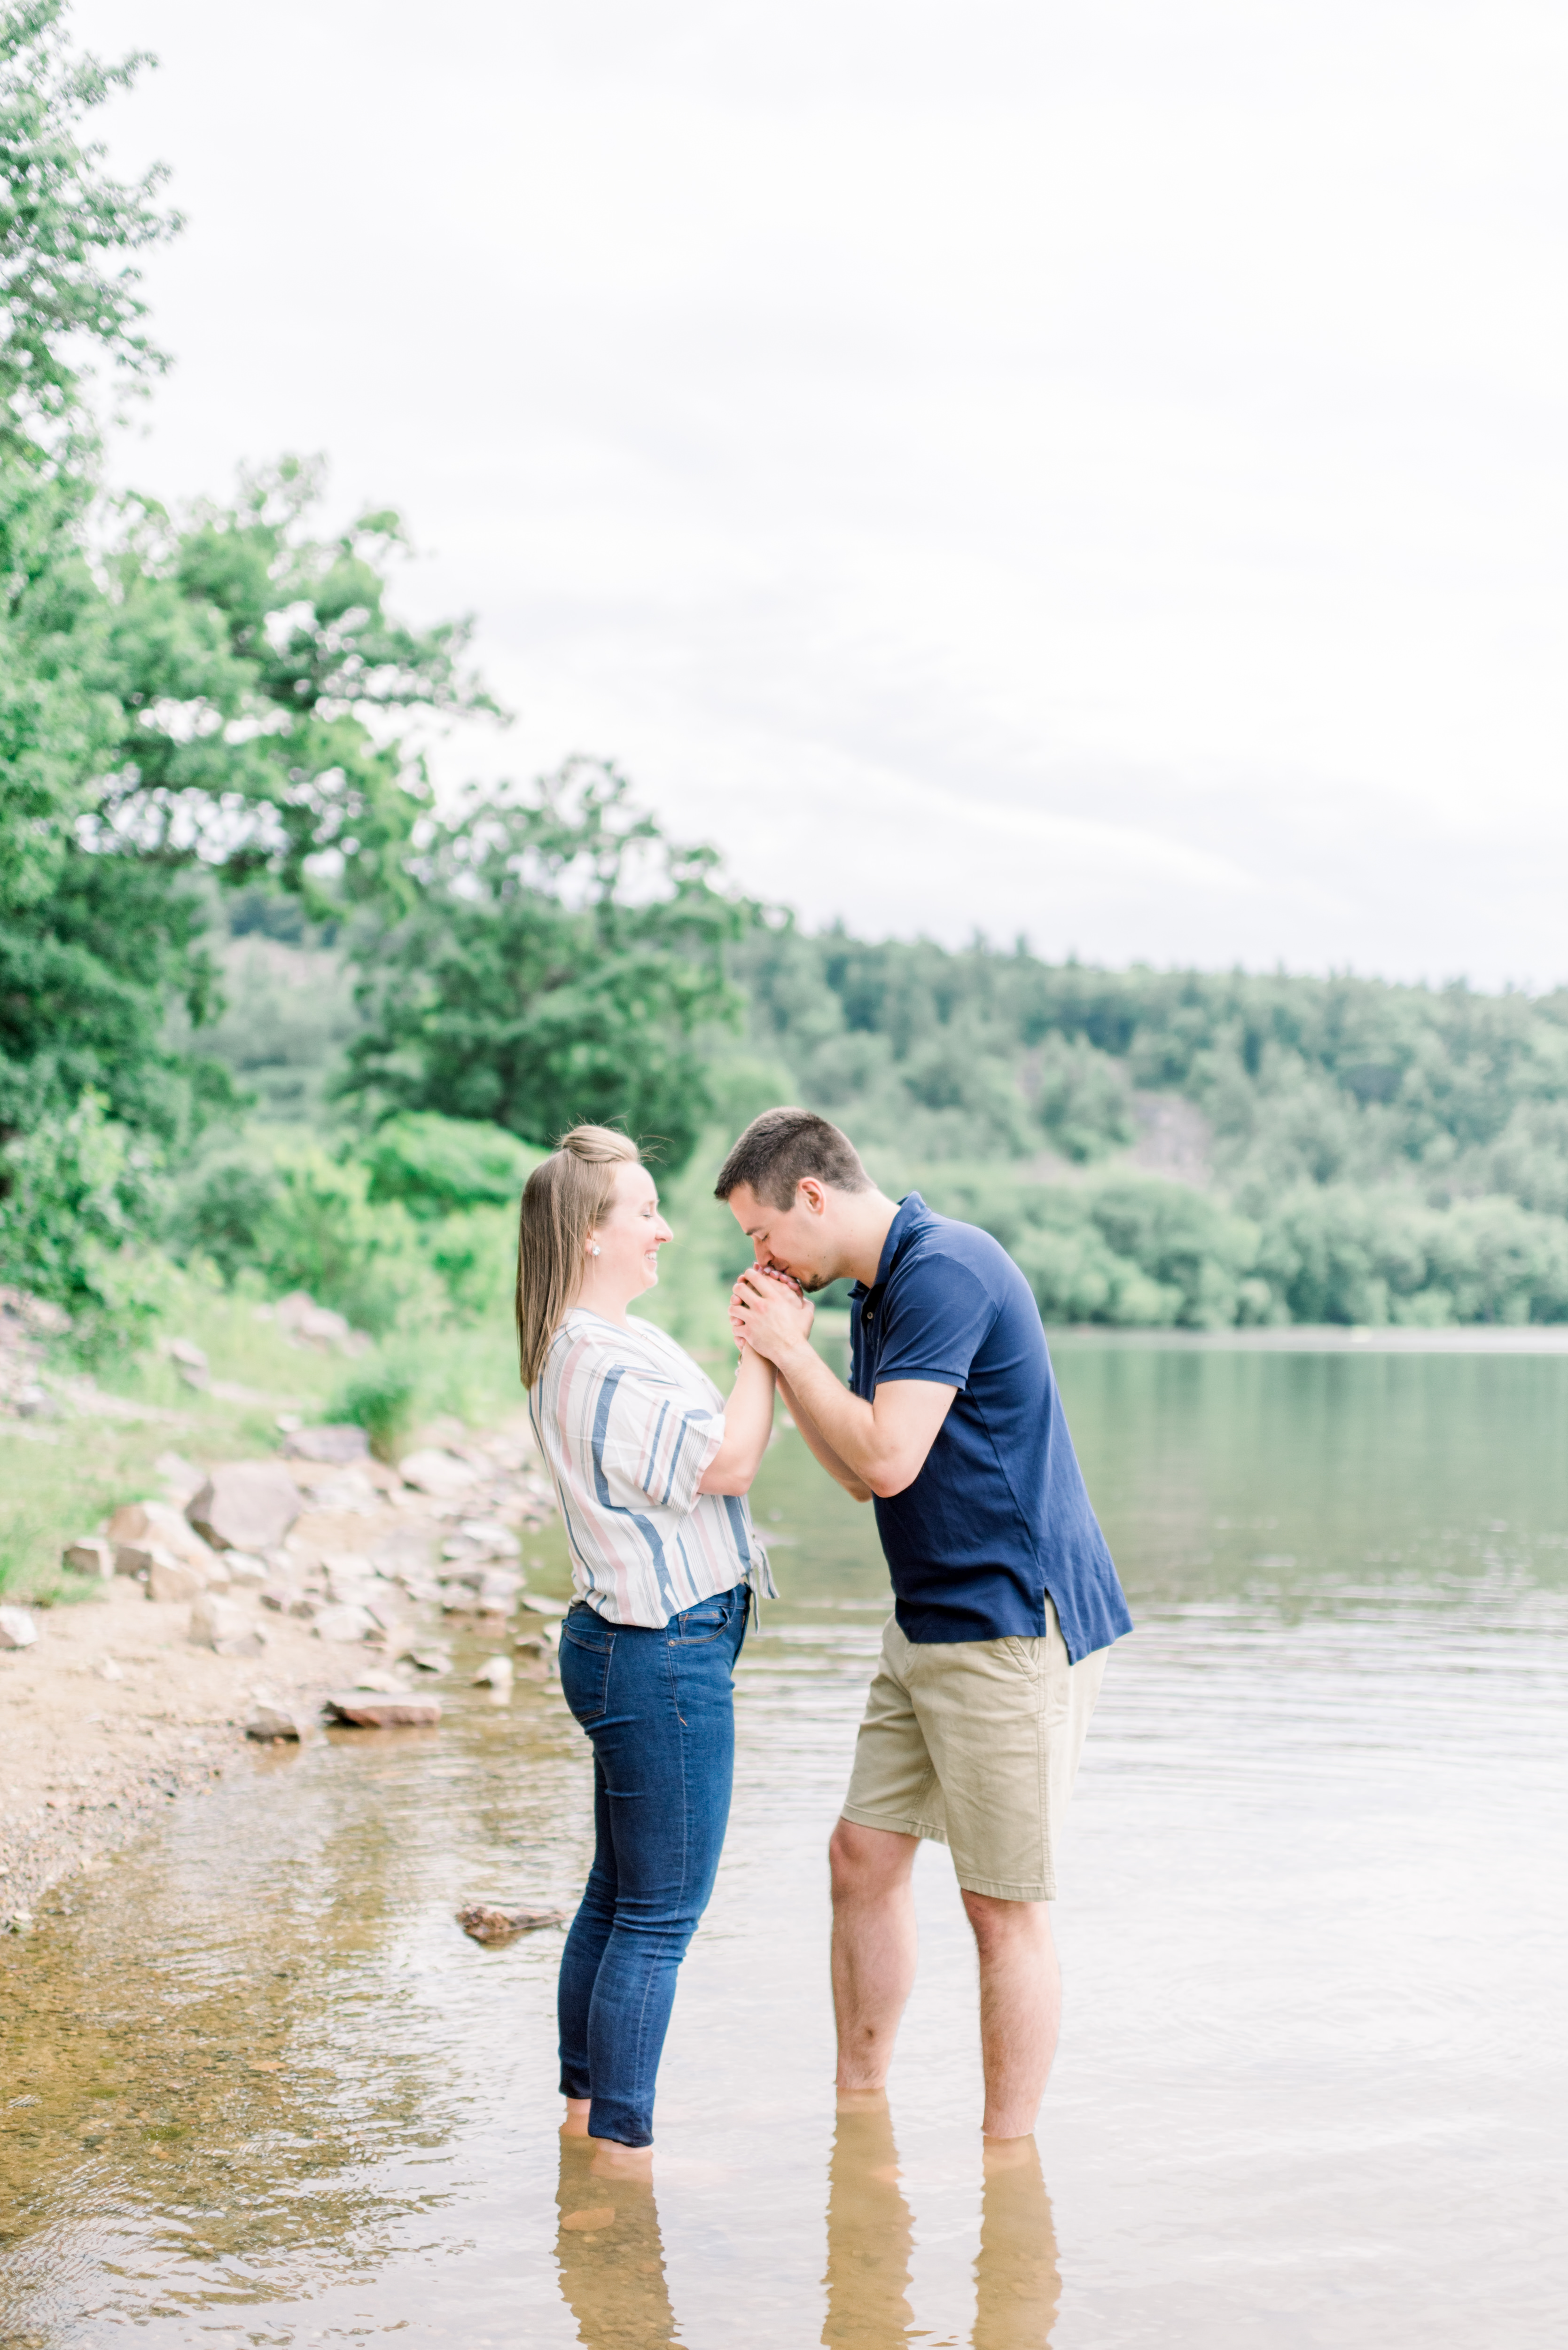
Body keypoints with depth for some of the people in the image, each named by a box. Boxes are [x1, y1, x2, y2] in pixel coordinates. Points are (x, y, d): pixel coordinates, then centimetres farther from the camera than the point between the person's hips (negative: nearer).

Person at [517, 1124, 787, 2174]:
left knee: (617, 1898, 18)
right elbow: (727, 1463, -20)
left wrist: (768, 1342, 8)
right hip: (665, 1654, -11)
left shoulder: (591, 1348, 14)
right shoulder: (604, 1361, -20)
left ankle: (587, 2111, 28)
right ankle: (623, 2151, 6)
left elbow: (707, 1452, 16)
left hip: (630, 1645, 11)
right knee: (661, 1915, -2)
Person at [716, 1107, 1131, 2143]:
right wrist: (783, 1355, 8)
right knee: (866, 1853, 13)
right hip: (929, 1626, 10)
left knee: (1006, 1904, -2)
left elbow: (890, 1458, -24)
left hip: (1013, 1629, -10)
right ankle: (859, 2110, 26)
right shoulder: (880, 1291, 13)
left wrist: (793, 1349, -12)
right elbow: (863, 1474, 17)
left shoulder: (946, 1270, -18)